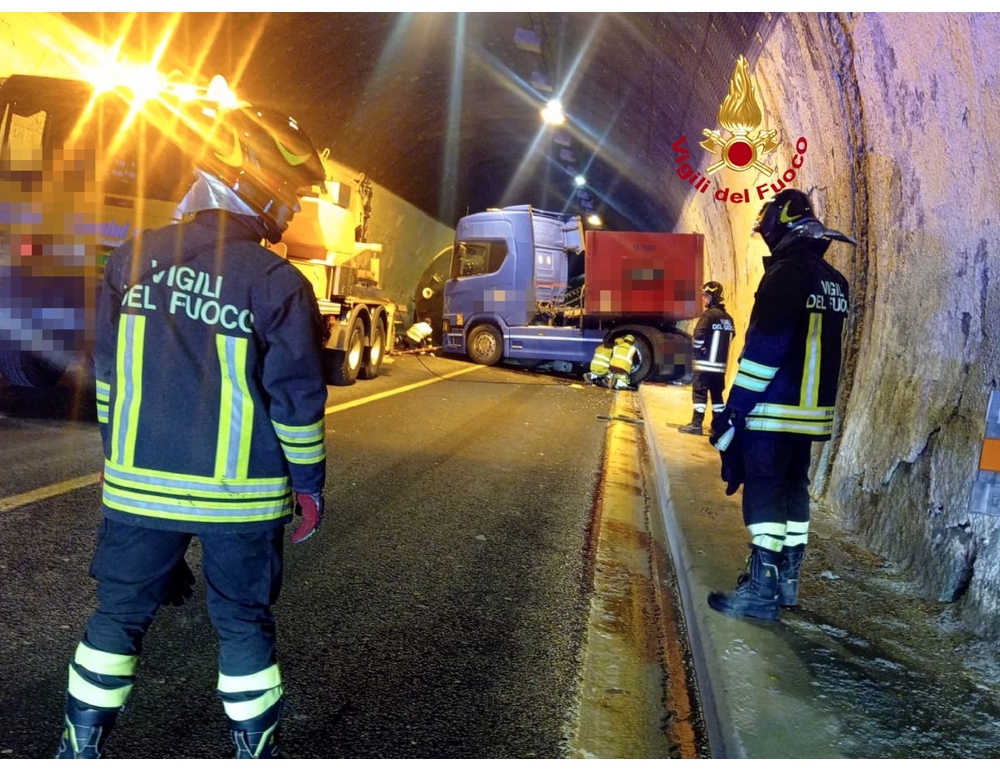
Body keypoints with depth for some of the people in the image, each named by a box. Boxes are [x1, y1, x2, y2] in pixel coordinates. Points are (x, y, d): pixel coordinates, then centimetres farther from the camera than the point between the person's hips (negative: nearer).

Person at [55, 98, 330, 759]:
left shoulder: (134, 258, -2)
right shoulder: (280, 283, -13)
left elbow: (108, 375, 6)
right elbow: (297, 399, -10)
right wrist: (309, 482, 3)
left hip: (139, 484, 3)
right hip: (242, 493, -2)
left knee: (120, 612, 19)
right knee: (244, 623, 14)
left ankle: (81, 746, 31)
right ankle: (255, 749, 27)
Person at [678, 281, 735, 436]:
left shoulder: (709, 314, -13)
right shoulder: (728, 318, 11)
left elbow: (698, 336, -21)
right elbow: (730, 335, 20)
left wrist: (698, 349, -3)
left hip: (705, 363, -7)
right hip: (721, 363, 7)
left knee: (699, 393, -5)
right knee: (717, 394, 12)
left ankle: (696, 424, -7)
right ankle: (719, 425, 14)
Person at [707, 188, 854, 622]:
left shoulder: (786, 274, -14)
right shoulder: (835, 282, 14)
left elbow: (763, 350, -19)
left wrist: (735, 409, -16)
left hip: (774, 411, -8)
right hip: (813, 410, 8)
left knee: (764, 492, -5)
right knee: (794, 488, 15)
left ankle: (762, 590, -3)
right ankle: (787, 578, 23)